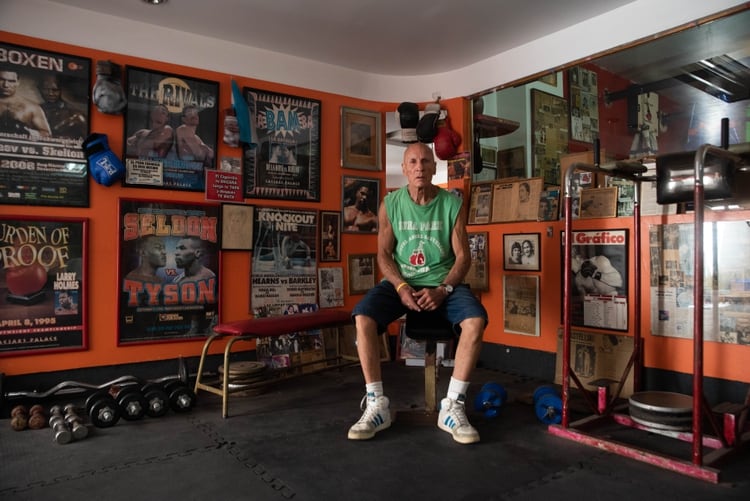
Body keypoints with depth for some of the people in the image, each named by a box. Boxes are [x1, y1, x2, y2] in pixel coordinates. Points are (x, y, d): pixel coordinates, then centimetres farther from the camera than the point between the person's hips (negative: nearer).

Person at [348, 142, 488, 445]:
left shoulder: (452, 204, -1)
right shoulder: (390, 204, 1)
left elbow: (463, 256, -1)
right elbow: (383, 254, 2)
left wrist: (442, 290, -17)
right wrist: (401, 287, -15)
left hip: (443, 282, 0)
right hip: (400, 281, 1)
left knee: (476, 320, -30)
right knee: (362, 317, -27)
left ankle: (452, 407, -16)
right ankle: (376, 406, -15)